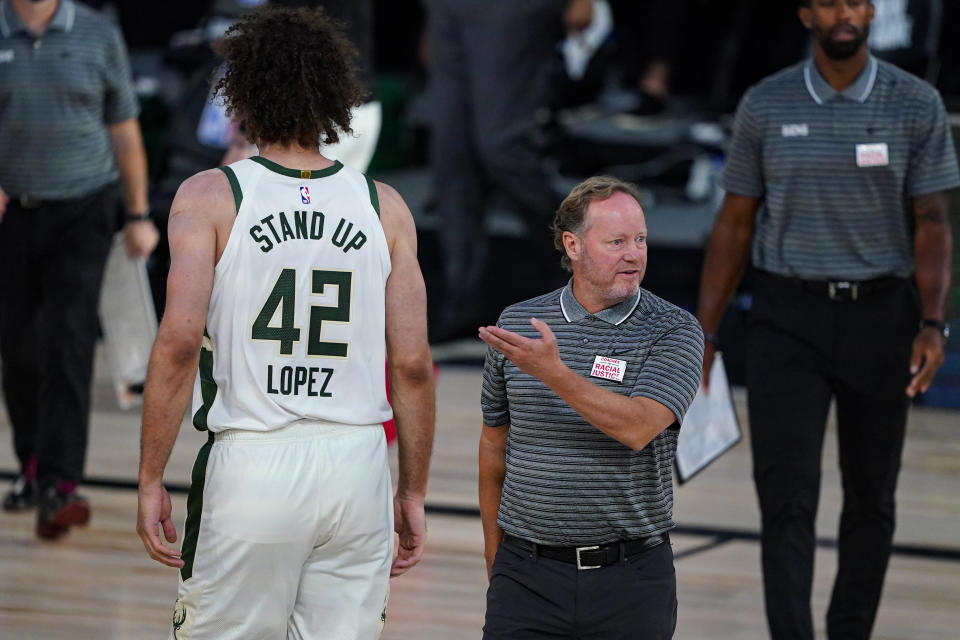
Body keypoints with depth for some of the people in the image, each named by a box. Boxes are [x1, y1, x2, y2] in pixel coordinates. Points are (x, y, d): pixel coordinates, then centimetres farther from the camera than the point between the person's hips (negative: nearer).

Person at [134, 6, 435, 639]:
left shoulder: (210, 197, -2)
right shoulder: (385, 207, 6)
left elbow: (179, 341, -13)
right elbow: (413, 363, 2)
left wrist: (151, 480, -7)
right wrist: (413, 494, 11)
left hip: (249, 466, -2)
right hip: (358, 466, 2)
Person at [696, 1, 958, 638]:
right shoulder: (765, 106, 1)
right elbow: (735, 224, 6)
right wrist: (704, 334, 2)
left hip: (880, 316, 0)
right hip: (787, 317, 0)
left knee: (871, 496, 10)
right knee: (787, 494, -10)